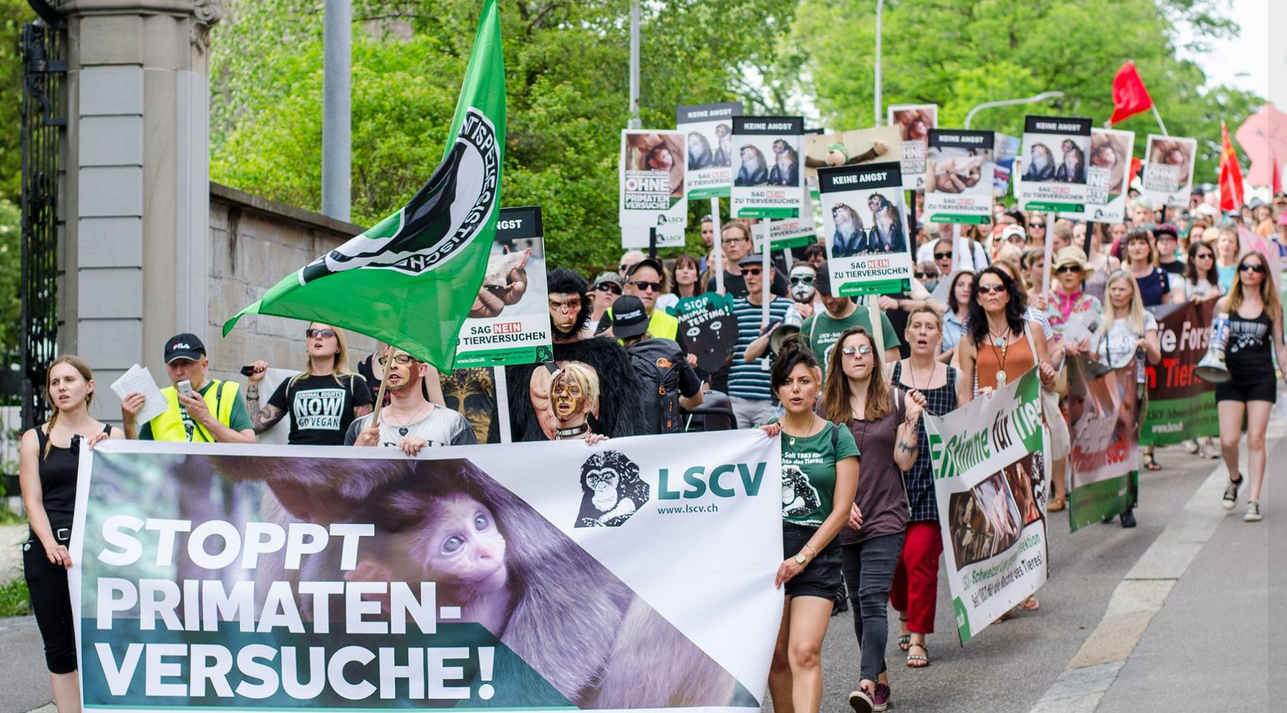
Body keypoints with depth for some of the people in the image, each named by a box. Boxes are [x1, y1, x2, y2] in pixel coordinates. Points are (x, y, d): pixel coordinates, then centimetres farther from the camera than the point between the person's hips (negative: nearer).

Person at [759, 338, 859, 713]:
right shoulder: (765, 435, 8)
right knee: (777, 657, 3)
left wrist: (801, 558, -9)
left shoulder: (837, 438, 2)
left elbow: (841, 510, -1)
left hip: (818, 552, -2)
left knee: (805, 653, -14)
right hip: (769, 550, 2)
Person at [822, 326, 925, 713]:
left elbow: (904, 461, -2)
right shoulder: (828, 407, 5)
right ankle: (881, 680, 23)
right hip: (844, 519, 3)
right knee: (859, 604, 10)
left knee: (872, 600, -15)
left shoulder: (895, 401, 2)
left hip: (886, 517, -3)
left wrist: (912, 419, -12)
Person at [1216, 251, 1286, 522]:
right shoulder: (1225, 304, 6)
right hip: (1230, 377, 0)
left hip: (1261, 378, 0)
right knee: (1228, 440, -8)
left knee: (1256, 439, -6)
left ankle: (1254, 501, -2)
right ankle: (1234, 478, 24)